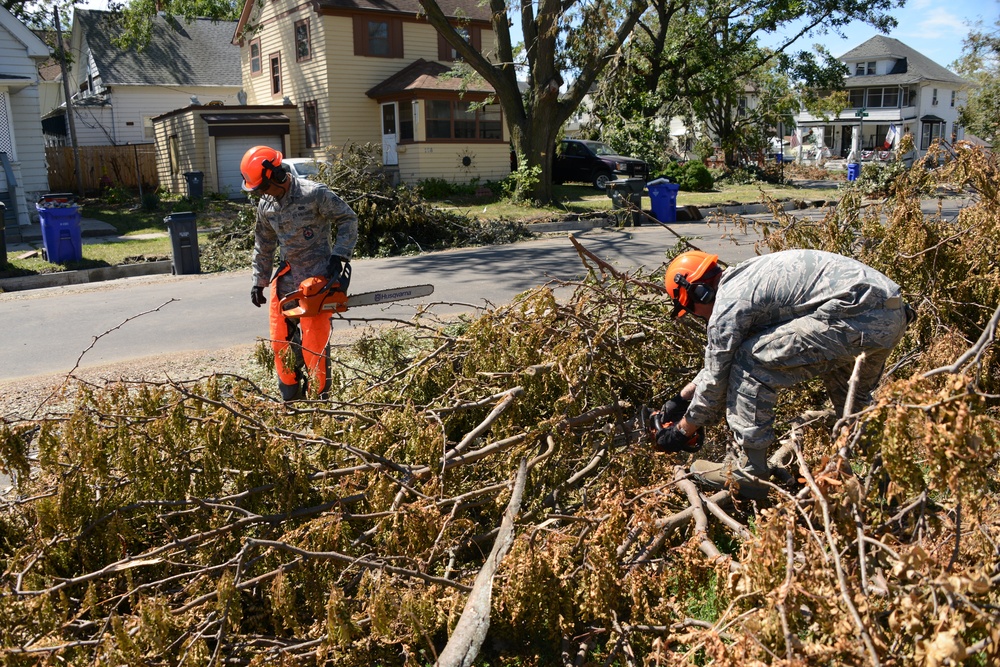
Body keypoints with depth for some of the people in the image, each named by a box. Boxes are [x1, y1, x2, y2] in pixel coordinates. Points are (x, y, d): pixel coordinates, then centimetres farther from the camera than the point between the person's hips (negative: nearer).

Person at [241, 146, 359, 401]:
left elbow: (348, 219, -8)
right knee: (281, 342, 9)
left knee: (314, 346, -7)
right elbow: (264, 245, 17)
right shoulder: (265, 205, 6)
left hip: (317, 277, -7)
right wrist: (259, 282, 19)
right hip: (285, 277, 7)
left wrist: (339, 256, -16)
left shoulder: (314, 193, -14)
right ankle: (290, 402, 23)